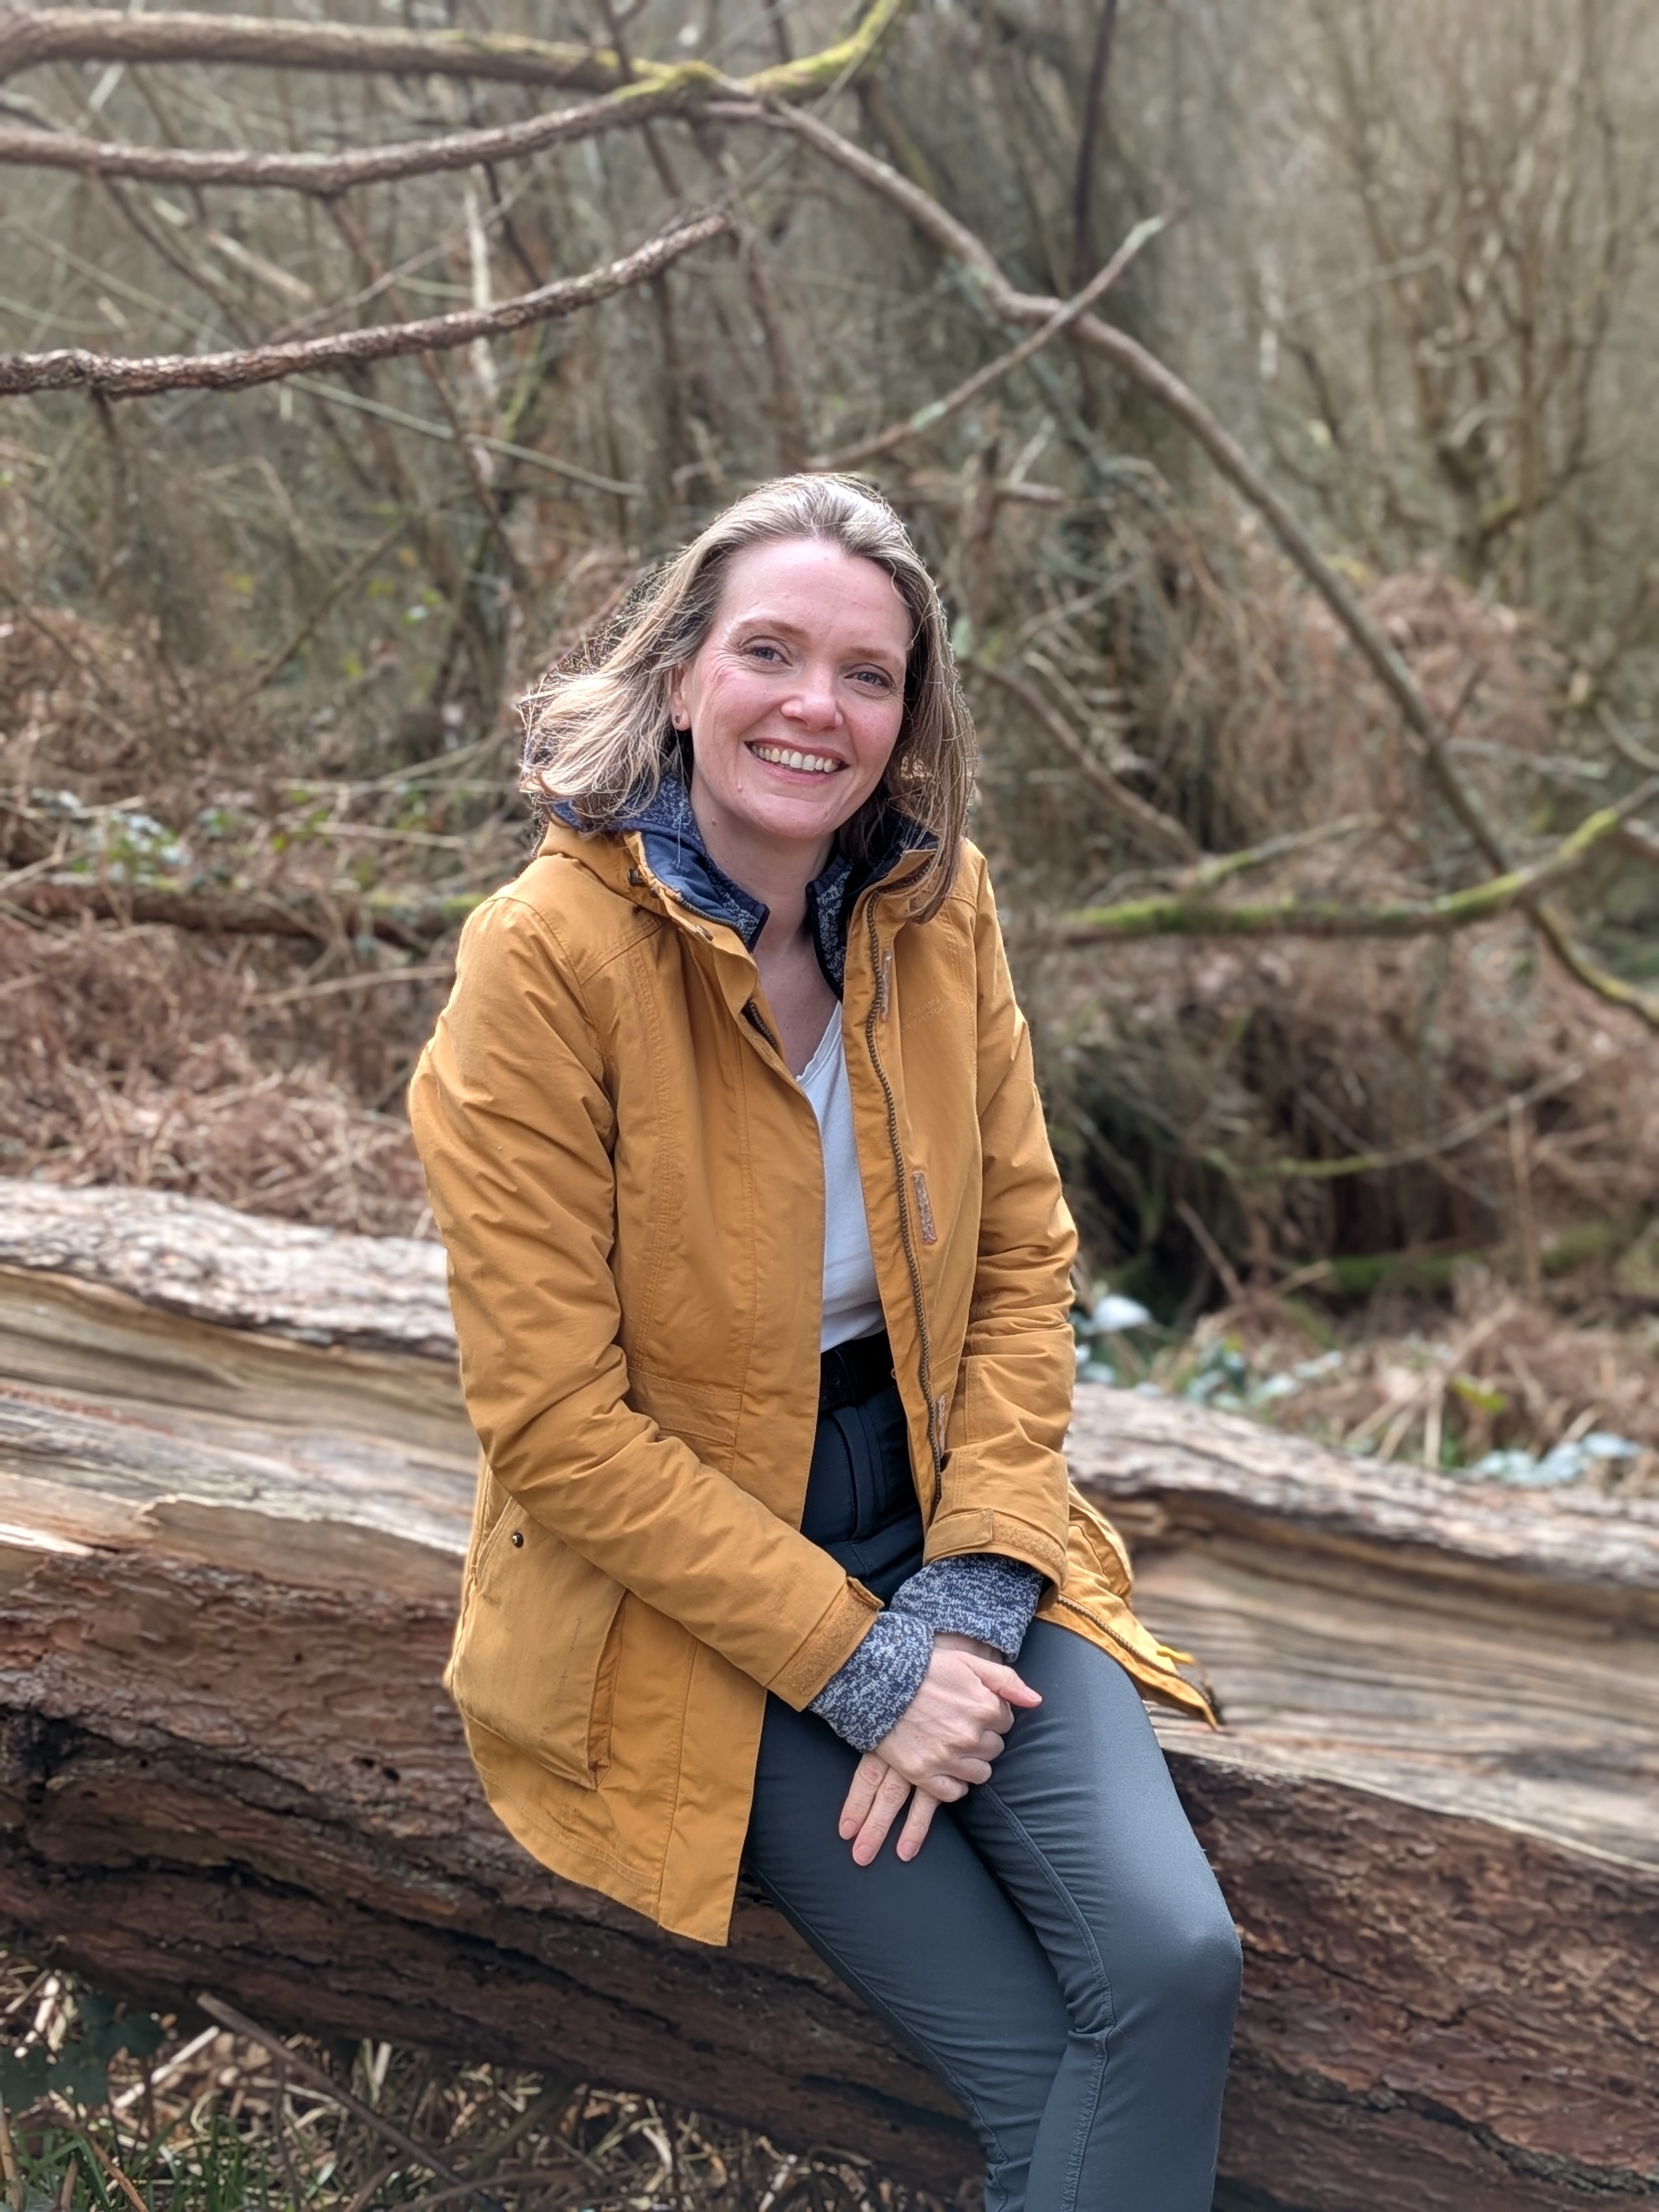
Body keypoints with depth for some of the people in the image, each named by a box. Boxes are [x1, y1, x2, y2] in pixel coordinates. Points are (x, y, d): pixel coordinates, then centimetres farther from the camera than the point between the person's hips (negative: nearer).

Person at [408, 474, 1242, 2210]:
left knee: (1175, 1962, -17)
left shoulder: (940, 906, -1)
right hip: (676, 1601, -4)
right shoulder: (545, 956, -17)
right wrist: (857, 1665, -17)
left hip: (938, 1527, 4)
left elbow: (1024, 1260, 3)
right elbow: (553, 1417, -17)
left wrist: (968, 1595, -11)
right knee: (1040, 2067, -14)